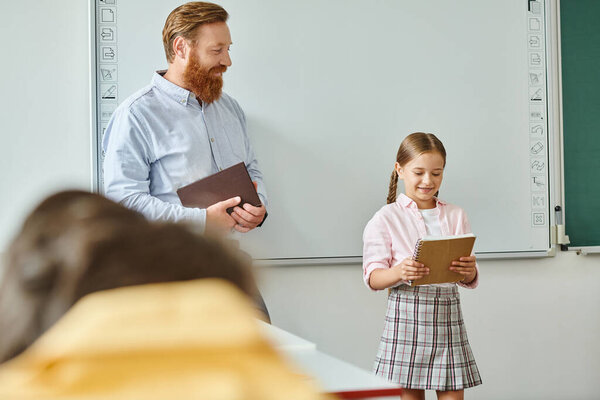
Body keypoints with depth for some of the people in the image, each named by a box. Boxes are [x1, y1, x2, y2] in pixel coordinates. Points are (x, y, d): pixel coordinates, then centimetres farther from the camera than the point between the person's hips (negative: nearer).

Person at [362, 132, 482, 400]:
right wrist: (398, 272, -25)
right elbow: (373, 278, -4)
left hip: (448, 317, 3)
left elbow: (469, 281, 11)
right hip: (407, 316, -2)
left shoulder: (456, 216, 12)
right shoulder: (386, 218, 2)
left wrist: (469, 271, -13)